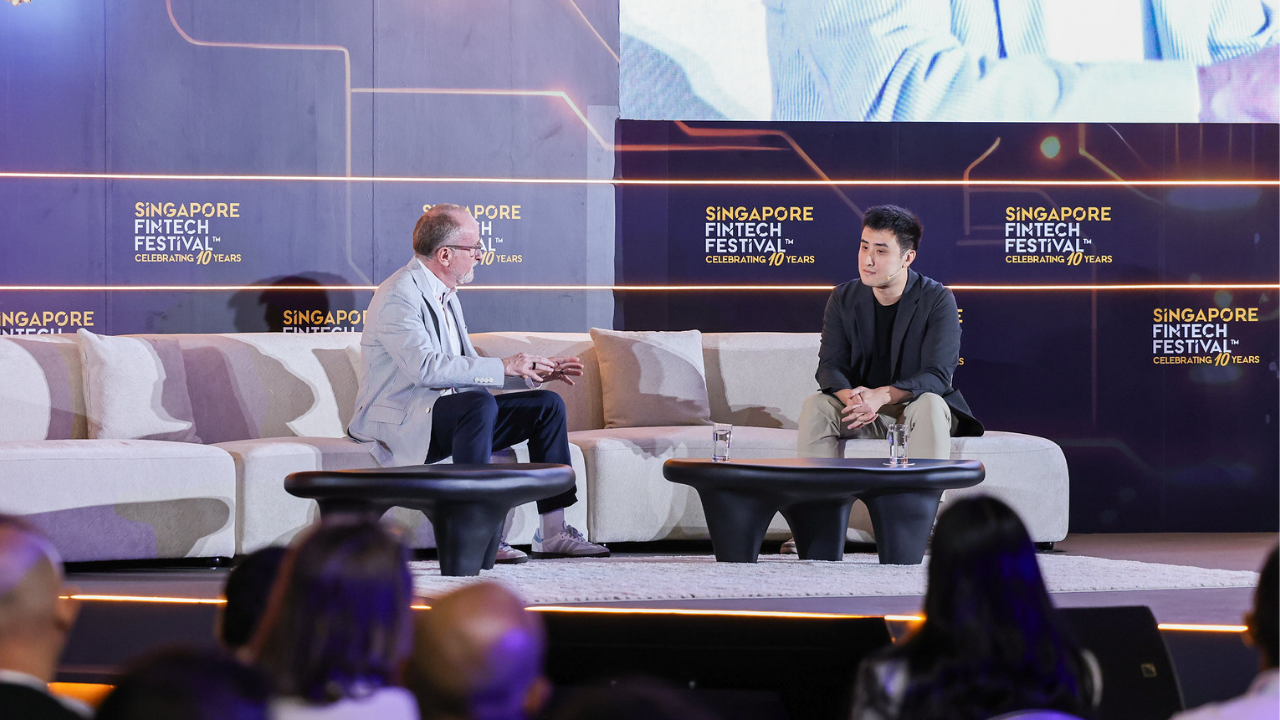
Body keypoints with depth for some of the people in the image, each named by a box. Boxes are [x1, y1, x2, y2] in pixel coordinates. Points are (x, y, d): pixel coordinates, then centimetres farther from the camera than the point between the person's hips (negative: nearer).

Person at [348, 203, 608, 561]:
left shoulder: (446, 296, 16)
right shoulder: (398, 296, -16)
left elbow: (466, 368, 20)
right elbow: (426, 367, -28)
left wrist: (533, 372, 7)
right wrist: (503, 367, -25)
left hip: (451, 414, 10)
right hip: (398, 420, -10)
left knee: (548, 404, 0)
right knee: (479, 403, -37)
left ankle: (553, 534, -4)